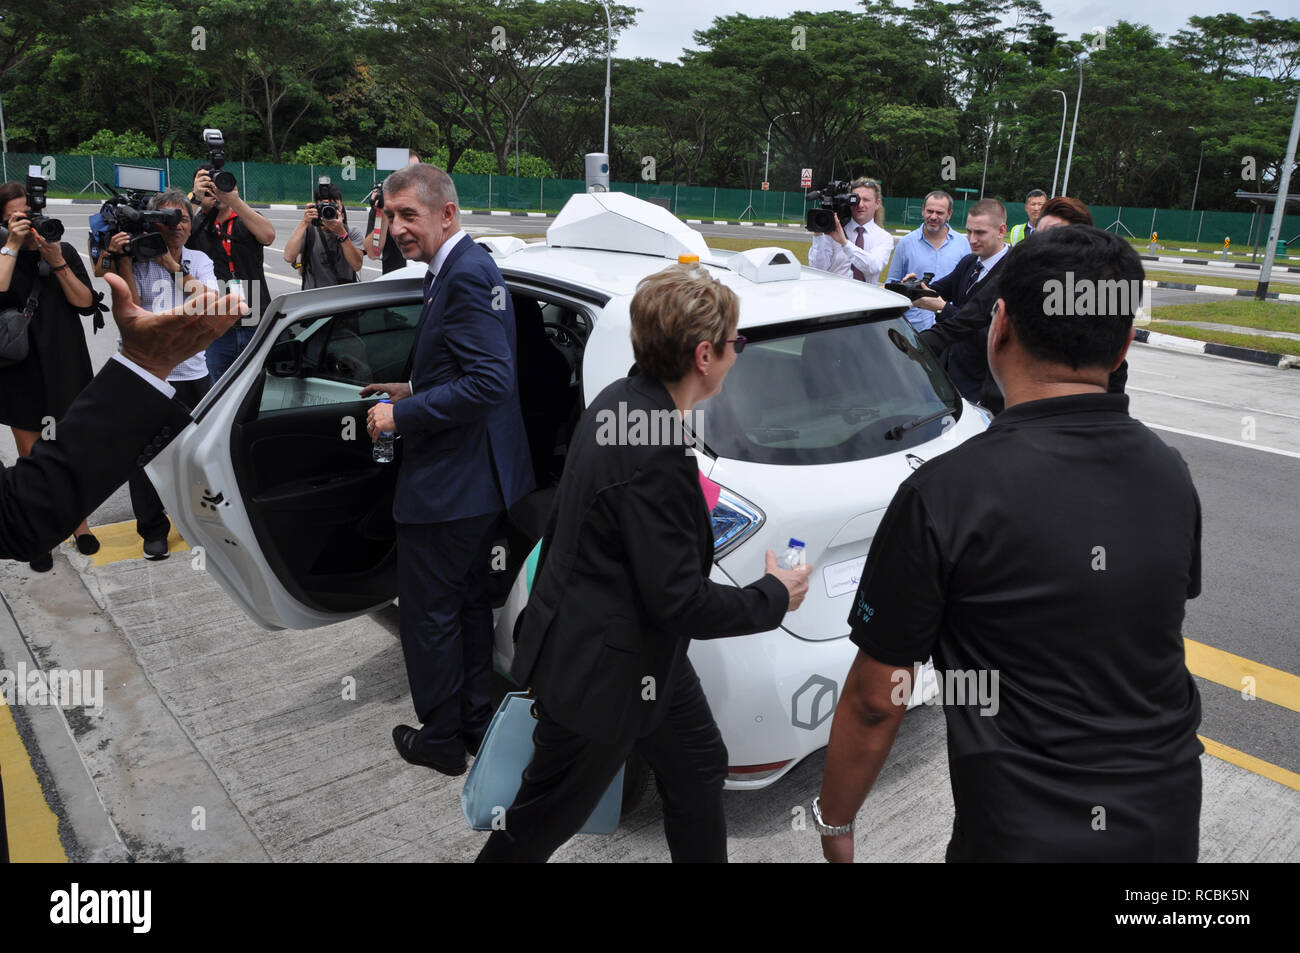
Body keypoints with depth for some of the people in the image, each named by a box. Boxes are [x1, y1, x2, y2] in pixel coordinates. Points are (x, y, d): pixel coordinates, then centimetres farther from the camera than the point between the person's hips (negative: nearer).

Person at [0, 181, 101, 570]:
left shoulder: (64, 251, 4)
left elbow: (87, 304, -3)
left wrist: (57, 263, -12)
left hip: (66, 369, 1)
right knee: (31, 459, 6)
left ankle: (80, 524, 25)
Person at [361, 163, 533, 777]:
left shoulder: (466, 276, -21)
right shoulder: (466, 268, 11)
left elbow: (490, 381, -28)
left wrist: (403, 415, -22)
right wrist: (414, 393, 15)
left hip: (448, 488, -11)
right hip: (479, 480, 11)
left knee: (428, 613, 6)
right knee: (468, 603, 21)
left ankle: (440, 739, 23)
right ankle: (475, 721, 38)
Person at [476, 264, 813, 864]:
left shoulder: (620, 401, -3)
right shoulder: (654, 456, -33)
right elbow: (680, 602, -28)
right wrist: (775, 597, -12)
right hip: (599, 674, -9)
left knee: (699, 768, 23)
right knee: (546, 819, 15)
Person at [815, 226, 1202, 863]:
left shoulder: (945, 493, -21)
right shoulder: (1171, 475, -3)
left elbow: (875, 701, -15)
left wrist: (834, 821, 0)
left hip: (1025, 833, -6)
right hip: (1170, 822, 6)